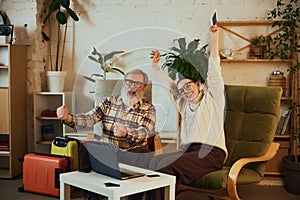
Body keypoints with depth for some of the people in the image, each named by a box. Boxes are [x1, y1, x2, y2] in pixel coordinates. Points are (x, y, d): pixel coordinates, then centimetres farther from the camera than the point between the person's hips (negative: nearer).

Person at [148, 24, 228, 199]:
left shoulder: (212, 97, 10)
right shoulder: (183, 104, 27)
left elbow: (214, 70, 0)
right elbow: (169, 84, 35)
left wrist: (214, 38, -8)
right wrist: (155, 65, 32)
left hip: (211, 153, -6)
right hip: (188, 150, 6)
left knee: (166, 166, -29)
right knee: (155, 161, -22)